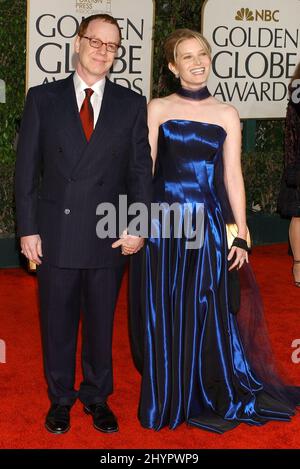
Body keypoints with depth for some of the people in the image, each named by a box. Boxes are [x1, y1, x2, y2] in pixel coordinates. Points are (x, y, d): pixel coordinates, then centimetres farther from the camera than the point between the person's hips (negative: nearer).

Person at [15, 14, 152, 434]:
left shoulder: (132, 104, 5)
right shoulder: (43, 98, 3)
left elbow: (141, 170, 4)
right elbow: (27, 169, 1)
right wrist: (27, 229, -4)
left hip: (109, 236, 1)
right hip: (55, 234, 0)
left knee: (101, 322, 12)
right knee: (57, 323, 11)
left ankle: (97, 397, 30)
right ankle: (60, 398, 29)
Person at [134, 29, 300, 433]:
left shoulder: (227, 114, 7)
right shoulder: (158, 109, 3)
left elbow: (232, 176, 6)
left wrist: (240, 235, 2)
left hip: (208, 223, 1)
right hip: (163, 222, 0)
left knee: (206, 312, 7)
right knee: (164, 314, 6)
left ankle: (211, 398, 25)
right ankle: (167, 400, 23)